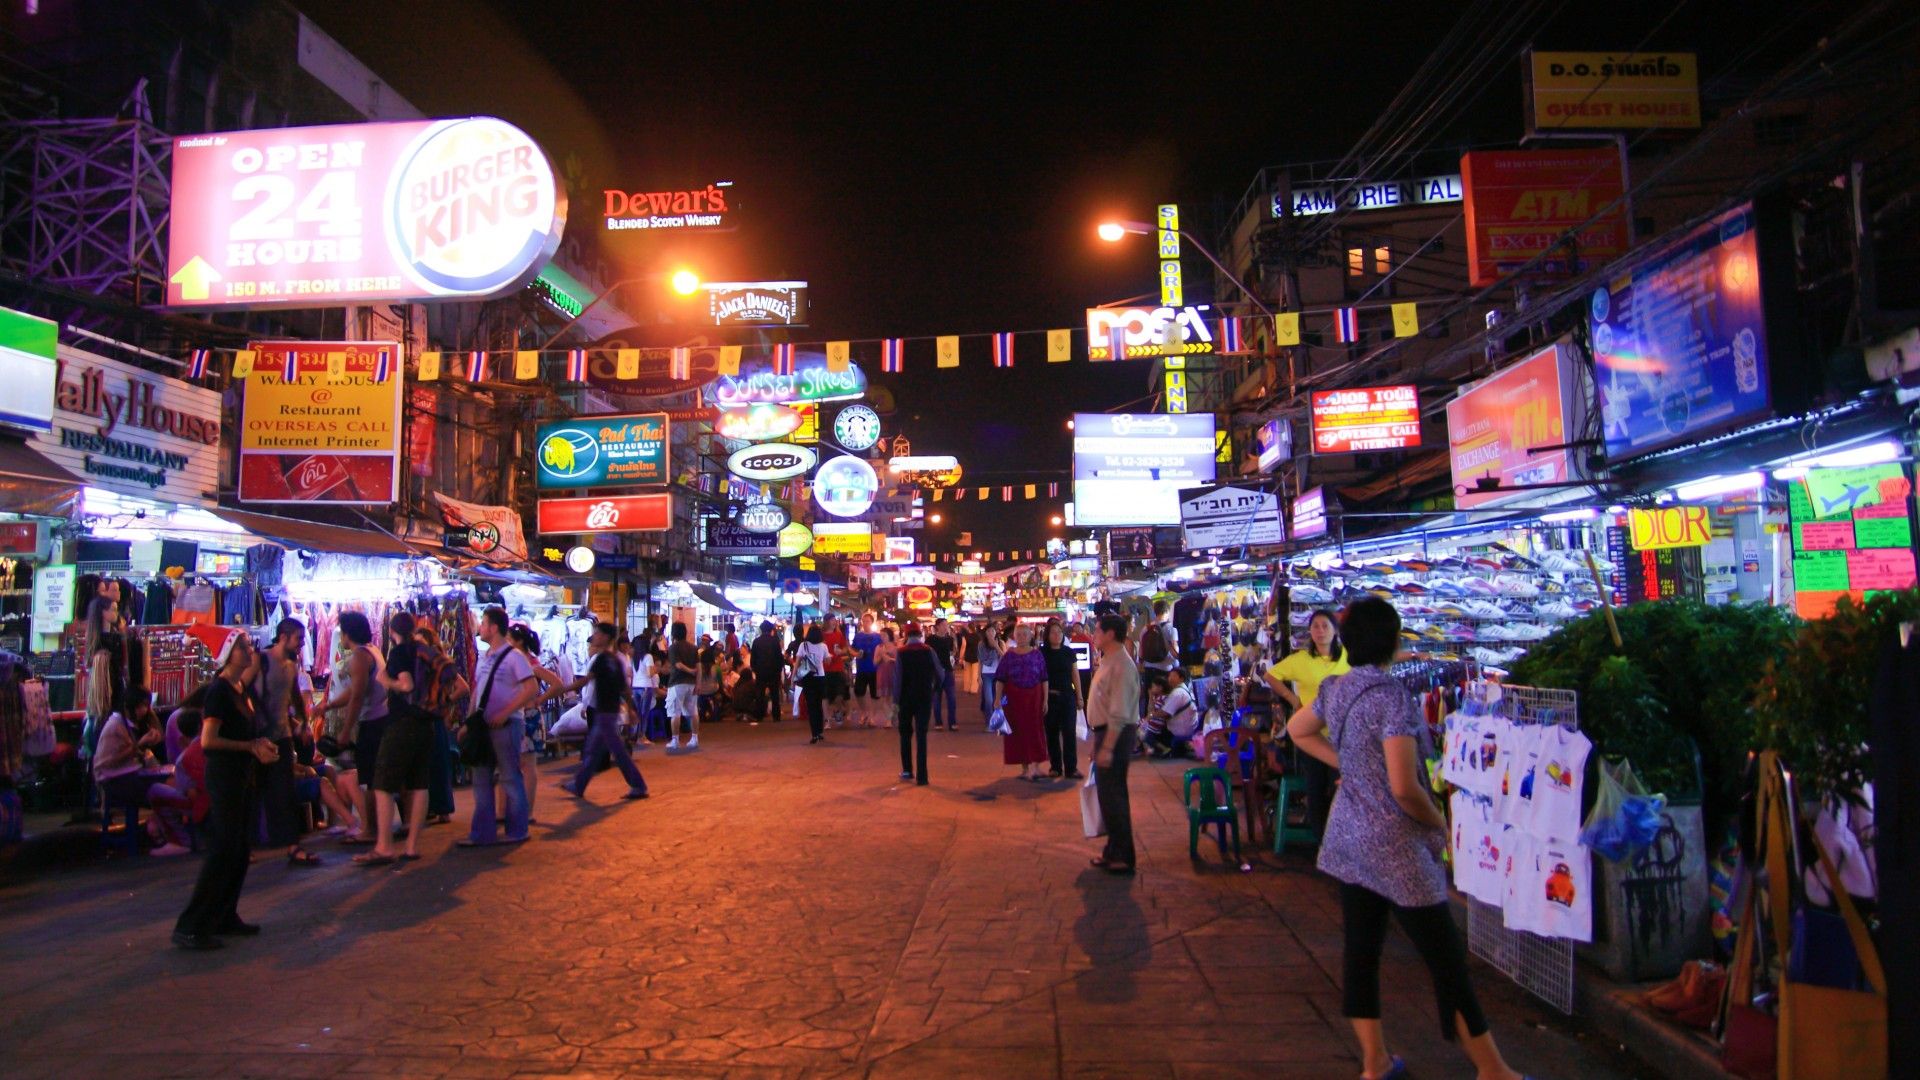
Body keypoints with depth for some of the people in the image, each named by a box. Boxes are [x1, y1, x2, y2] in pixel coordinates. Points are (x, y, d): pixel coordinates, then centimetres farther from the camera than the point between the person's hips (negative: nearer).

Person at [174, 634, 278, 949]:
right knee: (223, 850, -9)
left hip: (242, 775, 9)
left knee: (239, 851, 13)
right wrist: (251, 746, -17)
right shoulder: (219, 691, -14)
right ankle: (191, 927, -3)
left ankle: (224, 917, 22)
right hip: (224, 776, -9)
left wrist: (260, 744, 6)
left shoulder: (242, 688, 12)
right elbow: (208, 740, -21)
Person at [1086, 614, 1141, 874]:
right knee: (1108, 793, 17)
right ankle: (1114, 850, 29)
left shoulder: (1121, 665, -19)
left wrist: (1107, 748, -25)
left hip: (1116, 736, -10)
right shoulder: (1107, 662, 13)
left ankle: (1122, 858, 5)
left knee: (1112, 794, -4)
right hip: (1105, 733, 10)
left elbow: (1119, 714, -24)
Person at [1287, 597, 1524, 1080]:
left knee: (1361, 949, 13)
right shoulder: (1392, 696, -21)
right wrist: (1440, 823, -6)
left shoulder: (1334, 689, 3)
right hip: (1394, 845, -8)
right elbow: (1404, 788, -24)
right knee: (1446, 958, 4)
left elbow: (1297, 730, 22)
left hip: (1347, 836, 8)